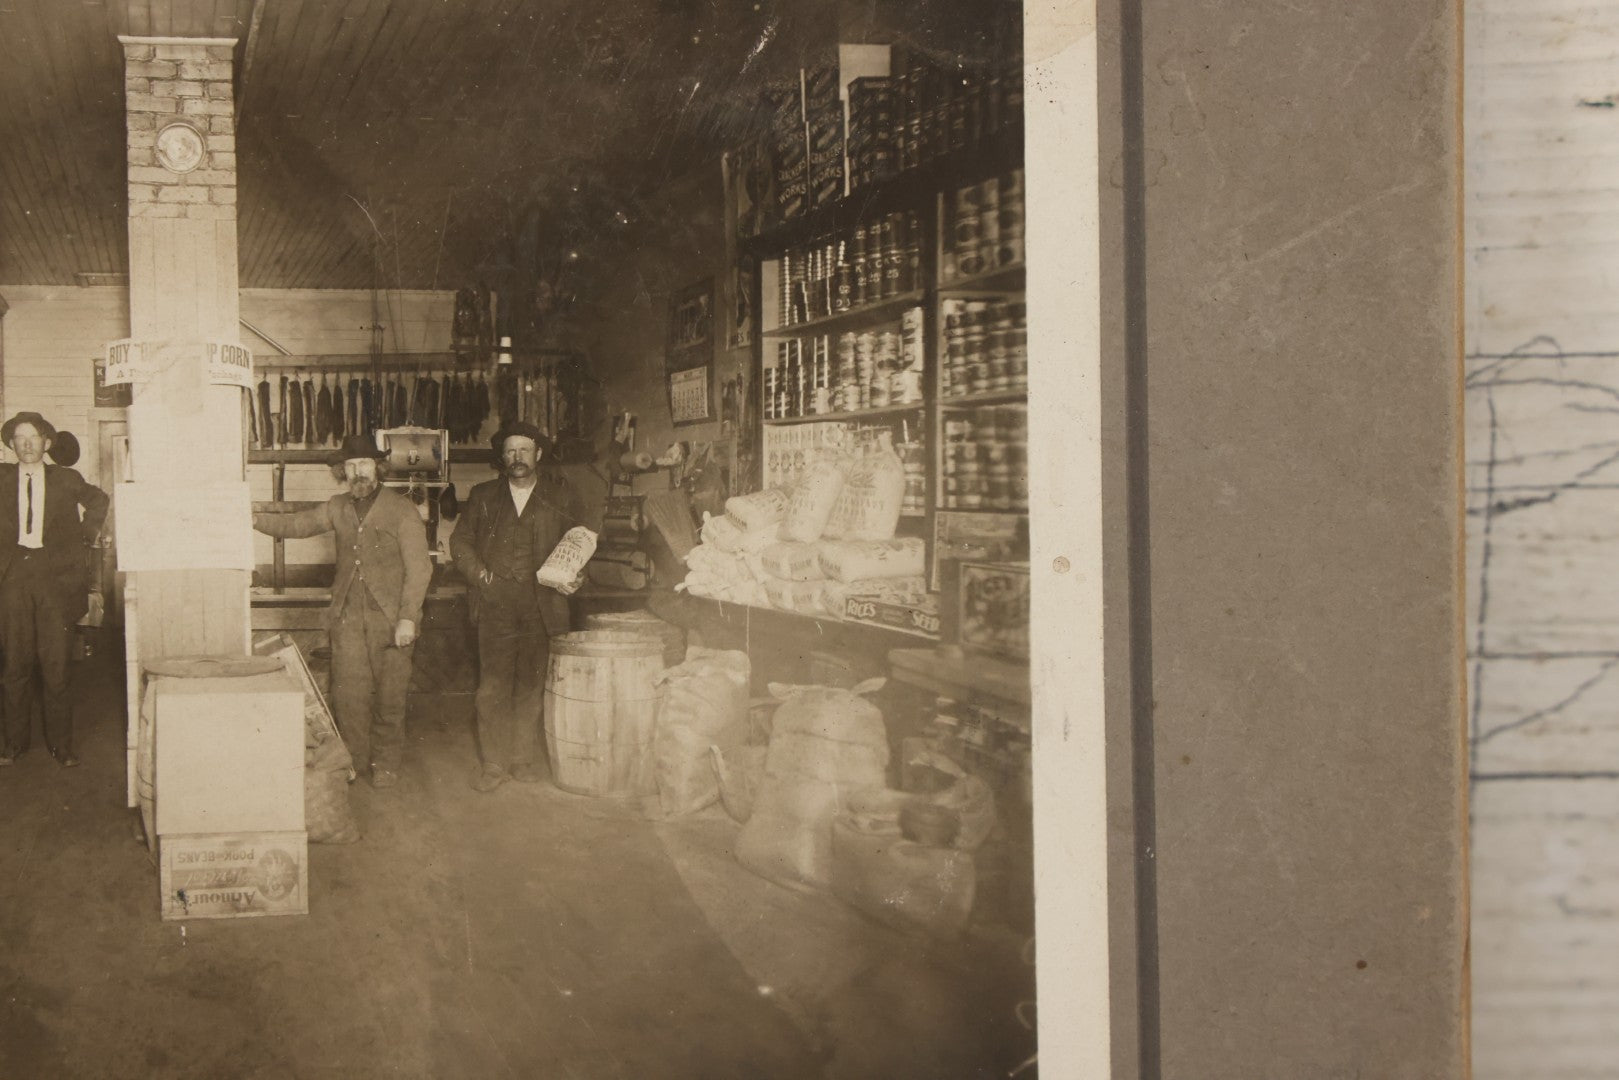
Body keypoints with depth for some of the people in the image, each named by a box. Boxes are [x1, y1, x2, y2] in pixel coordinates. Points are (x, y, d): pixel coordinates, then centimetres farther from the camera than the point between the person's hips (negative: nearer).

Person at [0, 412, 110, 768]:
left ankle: (61, 743, 3)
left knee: (56, 664, -4)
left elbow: (99, 500, 26)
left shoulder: (67, 480, 10)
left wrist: (86, 534, 14)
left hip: (56, 576, -1)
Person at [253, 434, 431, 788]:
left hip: (390, 617, -4)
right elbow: (297, 524, 18)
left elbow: (418, 567, -7)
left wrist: (407, 617, -14)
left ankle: (385, 764, 16)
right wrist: (257, 520, 0)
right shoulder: (338, 507, 13)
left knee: (389, 695, 2)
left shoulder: (401, 510, -4)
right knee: (348, 693, 2)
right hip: (348, 615, 4)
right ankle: (354, 759, 17)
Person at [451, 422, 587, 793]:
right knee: (493, 686, -6)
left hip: (540, 607, 1)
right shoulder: (482, 498, 13)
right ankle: (492, 763, 0)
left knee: (530, 686, 3)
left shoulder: (559, 504, 11)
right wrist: (480, 574, -3)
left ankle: (522, 758, 14)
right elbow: (460, 542, 13)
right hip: (495, 606, -1)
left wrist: (574, 578, -4)